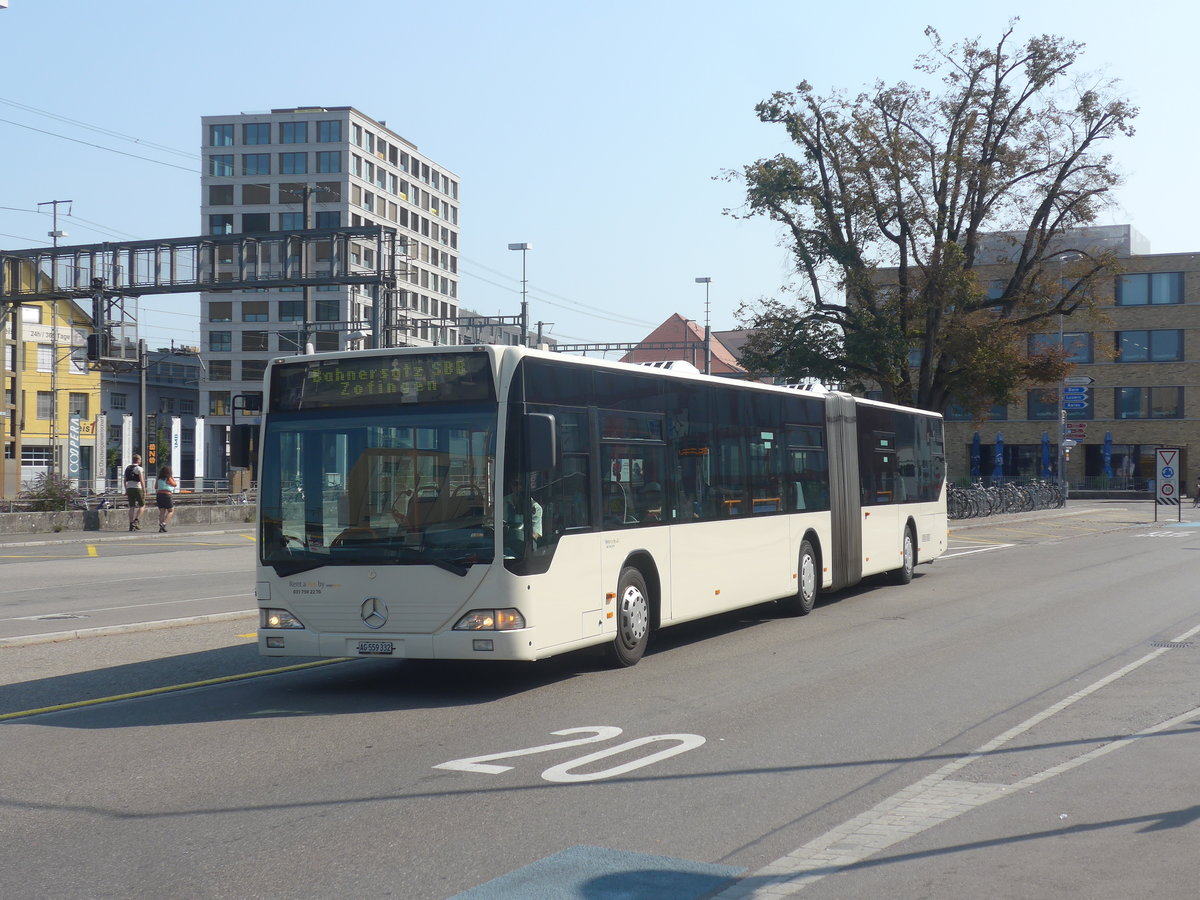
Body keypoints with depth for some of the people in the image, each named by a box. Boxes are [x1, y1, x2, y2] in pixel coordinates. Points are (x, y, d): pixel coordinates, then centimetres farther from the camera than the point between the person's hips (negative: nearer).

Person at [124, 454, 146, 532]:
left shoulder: (127, 468, 12)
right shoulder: (139, 469, -8)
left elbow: (125, 481, 15)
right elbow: (142, 481, -14)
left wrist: (126, 491, 21)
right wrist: (144, 491, -12)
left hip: (129, 489, 6)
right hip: (137, 488, -6)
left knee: (132, 507, 7)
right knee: (142, 505, 7)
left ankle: (131, 525, 3)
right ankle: (136, 521, -9)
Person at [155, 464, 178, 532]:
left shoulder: (158, 479, 7)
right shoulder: (168, 479, -9)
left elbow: (155, 487, 17)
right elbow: (175, 484, 4)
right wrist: (173, 478, 13)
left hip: (159, 495, 5)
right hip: (167, 495, -5)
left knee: (161, 512, 8)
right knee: (171, 511, 6)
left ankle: (161, 527, -1)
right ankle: (163, 523, -12)